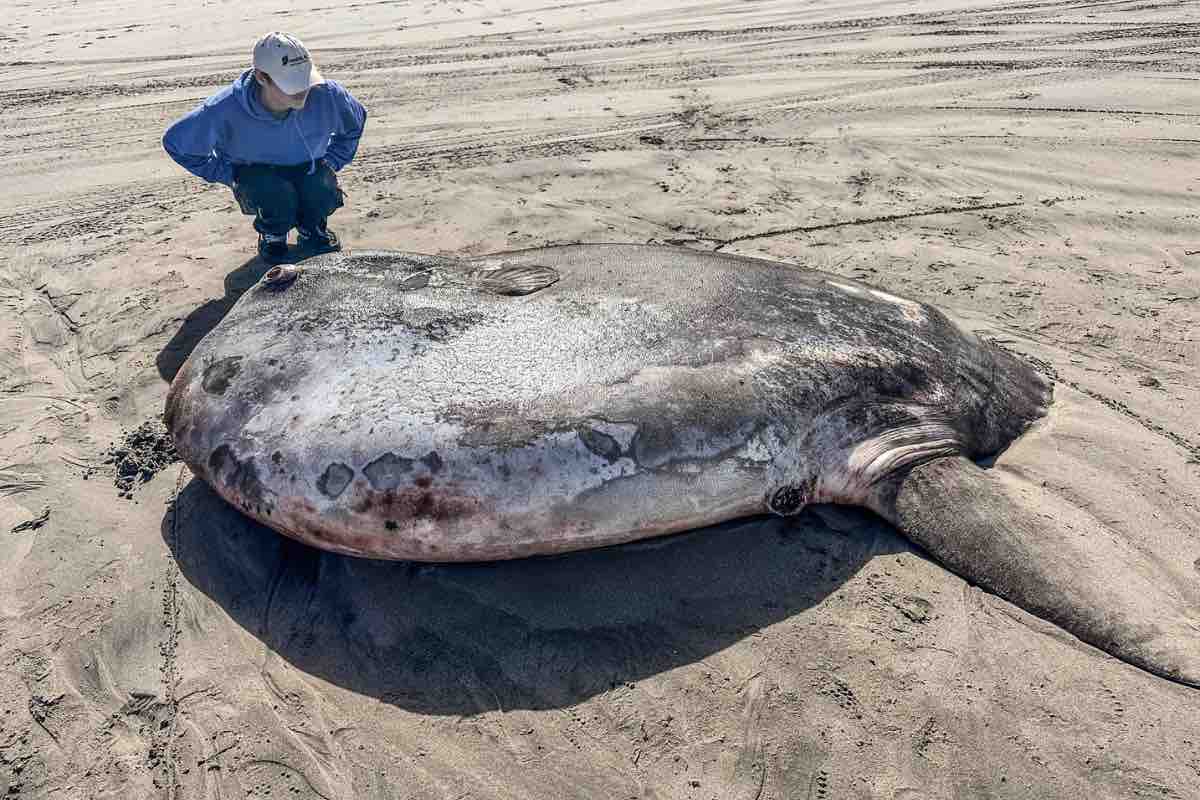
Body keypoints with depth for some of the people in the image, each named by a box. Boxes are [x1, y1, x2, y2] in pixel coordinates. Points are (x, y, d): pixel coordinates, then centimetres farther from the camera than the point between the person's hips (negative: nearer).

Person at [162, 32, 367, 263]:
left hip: (309, 169, 2)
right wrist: (228, 174, -12)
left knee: (322, 190, -31)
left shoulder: (325, 94, -25)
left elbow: (356, 121, 1)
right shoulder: (225, 110, -29)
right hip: (255, 173, -2)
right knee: (278, 195, -35)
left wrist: (330, 163, -4)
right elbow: (176, 142, -12)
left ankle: (311, 230, 7)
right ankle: (272, 235, 3)